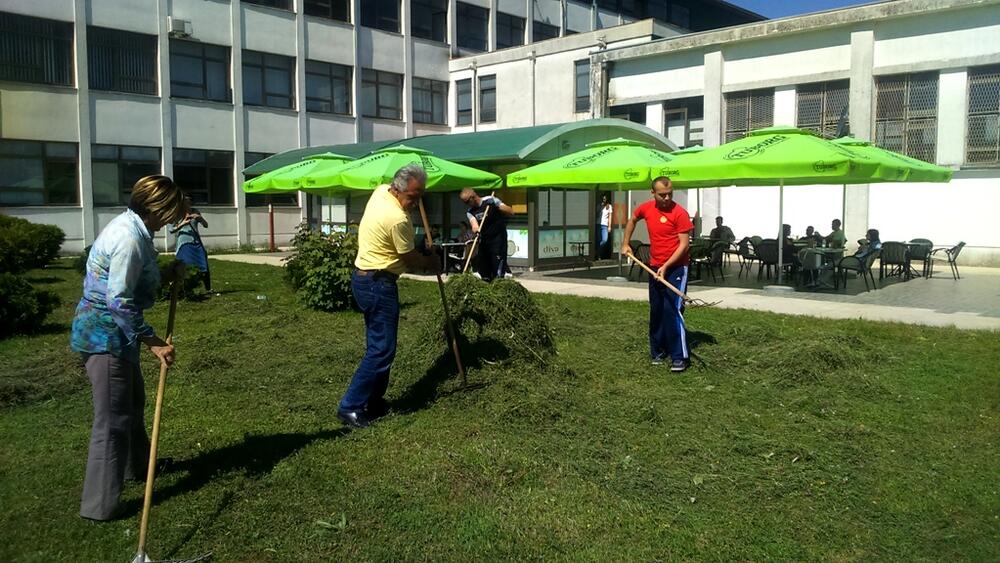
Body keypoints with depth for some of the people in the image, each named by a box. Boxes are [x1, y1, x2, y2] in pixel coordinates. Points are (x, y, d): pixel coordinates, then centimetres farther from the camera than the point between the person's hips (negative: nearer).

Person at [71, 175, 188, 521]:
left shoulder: (130, 226, 9)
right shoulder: (130, 238, -23)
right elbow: (119, 301, -25)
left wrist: (167, 275, 6)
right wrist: (153, 343, -22)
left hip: (111, 333, 11)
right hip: (105, 335, -11)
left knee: (132, 401, 25)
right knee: (113, 418, -4)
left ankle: (137, 465, 46)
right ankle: (99, 505, 4)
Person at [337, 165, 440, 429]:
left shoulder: (381, 190, 2)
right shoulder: (397, 219, -23)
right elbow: (411, 259, -10)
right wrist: (431, 263, 9)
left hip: (366, 279, 10)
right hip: (378, 285, -10)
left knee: (379, 345, 16)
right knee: (381, 350, -7)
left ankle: (374, 402, 23)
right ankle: (350, 406, -4)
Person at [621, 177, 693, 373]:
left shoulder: (679, 213, -15)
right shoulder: (646, 208, 2)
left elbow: (684, 244, -17)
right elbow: (632, 220, 24)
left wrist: (666, 266, -23)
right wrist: (626, 243, 20)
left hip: (676, 268, -6)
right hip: (655, 268, 6)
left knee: (673, 310, -14)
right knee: (656, 312, 12)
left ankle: (679, 356, -10)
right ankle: (658, 352, 24)